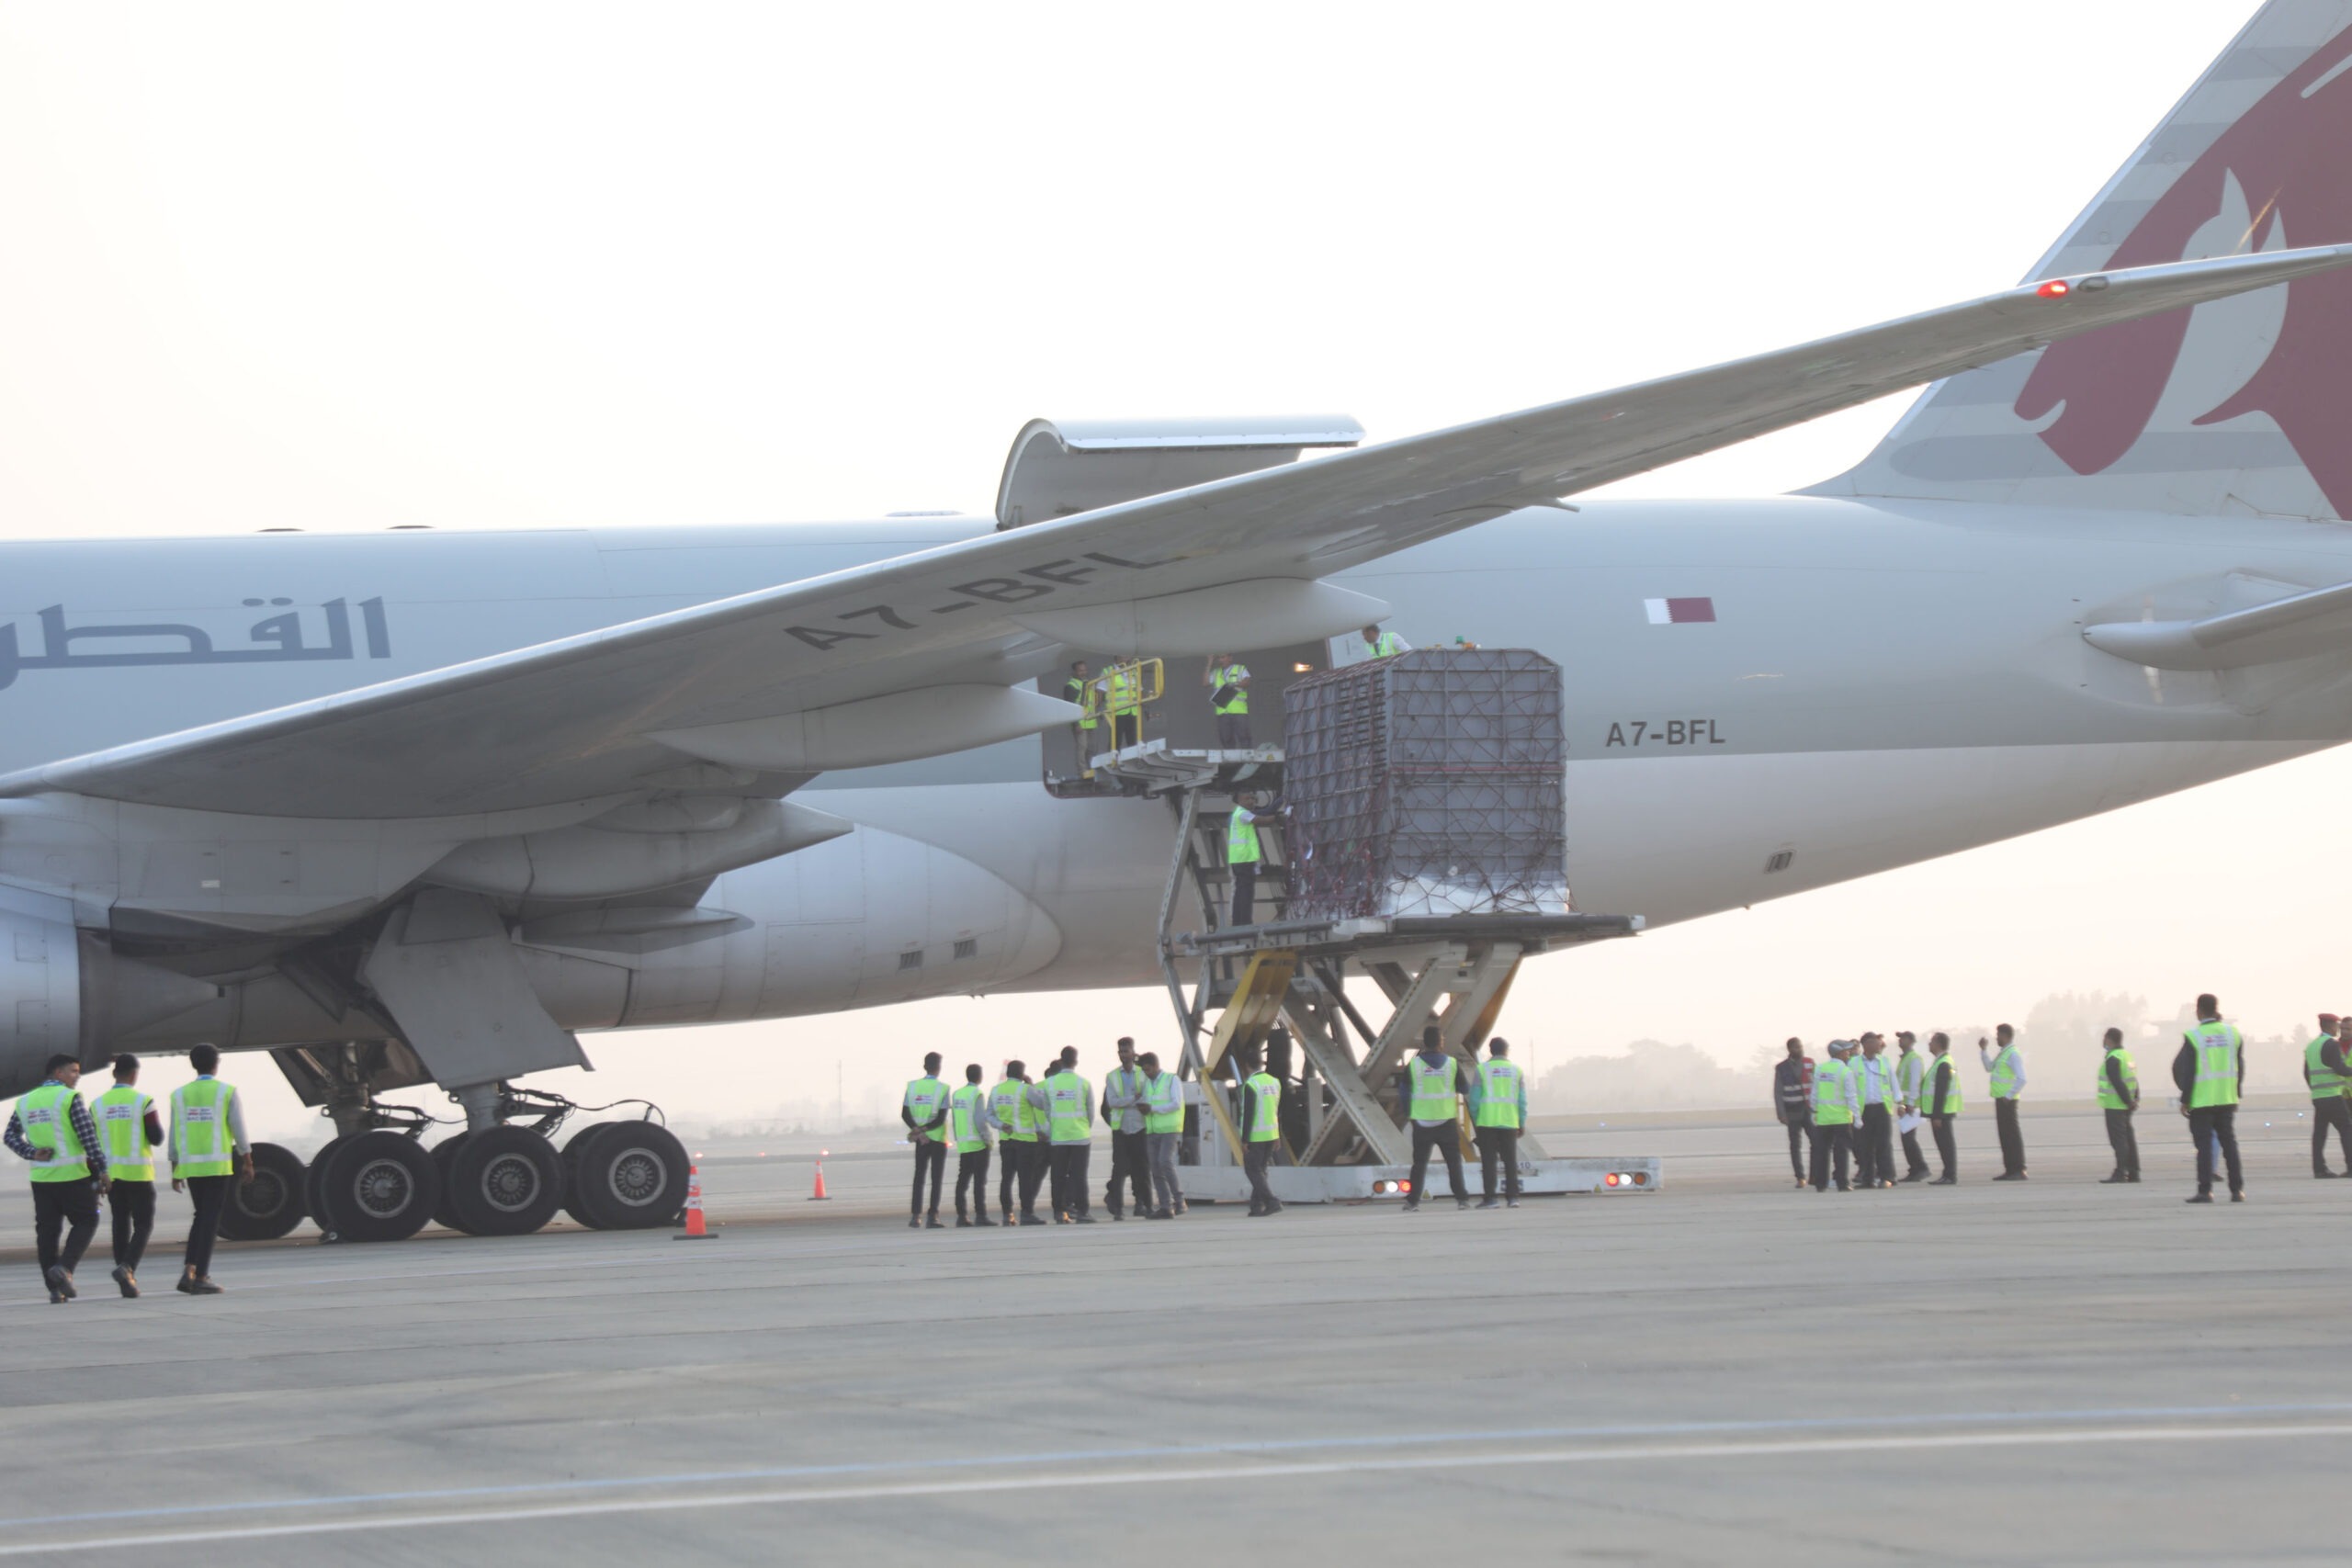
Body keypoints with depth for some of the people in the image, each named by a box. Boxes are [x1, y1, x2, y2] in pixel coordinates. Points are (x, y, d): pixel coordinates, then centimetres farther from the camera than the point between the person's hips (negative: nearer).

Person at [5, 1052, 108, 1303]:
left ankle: (55, 1289, 6)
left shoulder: (25, 1102, 11)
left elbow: (10, 1136, 10)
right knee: (85, 1222, 8)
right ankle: (64, 1267, -12)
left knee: (47, 1231, 8)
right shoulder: (69, 1098, -9)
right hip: (73, 1175, -5)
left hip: (41, 1178, 5)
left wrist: (31, 1153, 0)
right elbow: (88, 1136, -13)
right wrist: (101, 1169, -10)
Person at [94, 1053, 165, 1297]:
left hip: (111, 1173, 4)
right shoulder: (143, 1102, -8)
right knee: (144, 1226, 2)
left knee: (121, 1226, 11)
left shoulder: (99, 1104, 4)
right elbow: (157, 1139, -9)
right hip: (138, 1173, -4)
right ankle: (126, 1267, -21)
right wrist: (156, 1124, 13)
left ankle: (127, 1282, 10)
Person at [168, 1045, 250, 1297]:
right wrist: (248, 1163, 6)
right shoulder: (228, 1092, -2)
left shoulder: (180, 1094, 6)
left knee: (201, 1217, 17)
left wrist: (175, 1171, 12)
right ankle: (201, 1278, -4)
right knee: (210, 1219, 0)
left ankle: (189, 1271, 6)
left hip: (190, 1166, 4)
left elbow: (174, 1135, 7)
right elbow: (239, 1130, -3)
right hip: (217, 1165, -4)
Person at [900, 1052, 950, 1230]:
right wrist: (921, 1130, -13)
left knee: (919, 1177, 8)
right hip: (938, 1139, -3)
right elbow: (941, 1119, -14)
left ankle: (916, 1217, 2)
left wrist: (918, 1131, -10)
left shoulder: (912, 1086, 0)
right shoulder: (942, 1088, -9)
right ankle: (933, 1217, -4)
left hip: (920, 1140, 3)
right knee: (936, 1179, 2)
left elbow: (905, 1114, -4)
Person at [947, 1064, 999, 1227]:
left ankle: (961, 1216, 4)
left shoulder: (957, 1094, 11)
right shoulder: (977, 1094, -10)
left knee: (963, 1180, 6)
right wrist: (986, 1138, -7)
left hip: (963, 1145, 7)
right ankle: (981, 1215, -8)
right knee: (980, 1180, -5)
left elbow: (954, 1121, 12)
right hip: (978, 1144, -7)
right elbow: (980, 1120, -16)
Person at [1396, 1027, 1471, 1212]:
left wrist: (1407, 1114, 16)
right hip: (1447, 1121, 0)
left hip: (1422, 1121, 1)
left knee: (1419, 1162, 5)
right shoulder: (1452, 1064, -2)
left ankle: (1412, 1200, -1)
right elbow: (1465, 1089, 7)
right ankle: (1462, 1198, 3)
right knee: (1454, 1161, 7)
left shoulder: (1413, 1065, -1)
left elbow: (1403, 1092, 4)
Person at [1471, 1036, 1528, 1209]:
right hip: (1509, 1122, 2)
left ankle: (1489, 1198, -3)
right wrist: (1522, 1123, 13)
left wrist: (1475, 1122, 6)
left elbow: (1474, 1099, -3)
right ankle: (1513, 1196, 1)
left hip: (1487, 1123, -2)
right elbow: (1522, 1101, 6)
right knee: (1510, 1161, 7)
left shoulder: (1482, 1069, -1)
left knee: (1489, 1162, 0)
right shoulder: (1516, 1070, 6)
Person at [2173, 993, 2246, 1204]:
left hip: (2201, 1100, -4)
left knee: (2204, 1145, -2)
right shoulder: (2233, 1034, 4)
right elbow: (2240, 1068, 7)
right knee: (2230, 1143, 9)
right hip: (2227, 1100, 4)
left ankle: (2205, 1190, -5)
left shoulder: (2193, 1037, -10)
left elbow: (2188, 1072, -9)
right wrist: (2237, 1093, 16)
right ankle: (2237, 1189, 6)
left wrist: (2185, 1100, -3)